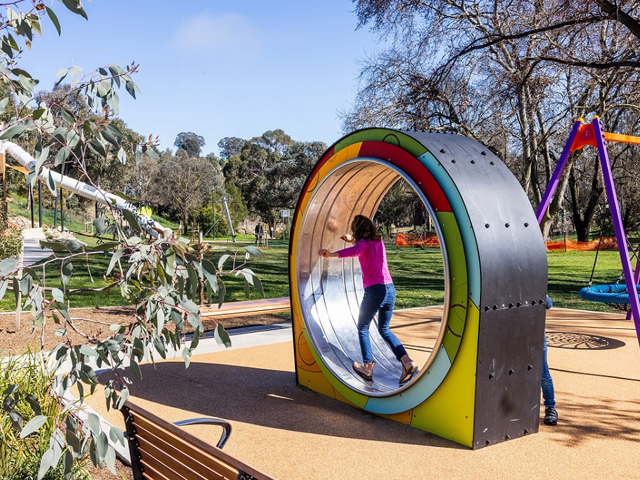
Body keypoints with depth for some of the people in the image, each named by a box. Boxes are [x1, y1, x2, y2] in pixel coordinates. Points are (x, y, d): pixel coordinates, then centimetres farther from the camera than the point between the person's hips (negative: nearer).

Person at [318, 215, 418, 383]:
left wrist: (332, 254, -41)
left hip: (374, 290, -7)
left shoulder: (364, 243, -5)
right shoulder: (379, 242, 16)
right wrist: (352, 240, 42)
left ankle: (368, 367, 7)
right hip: (390, 288, 7)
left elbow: (355, 251, -30)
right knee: (384, 329, 20)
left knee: (362, 329, 12)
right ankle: (407, 362, 4)